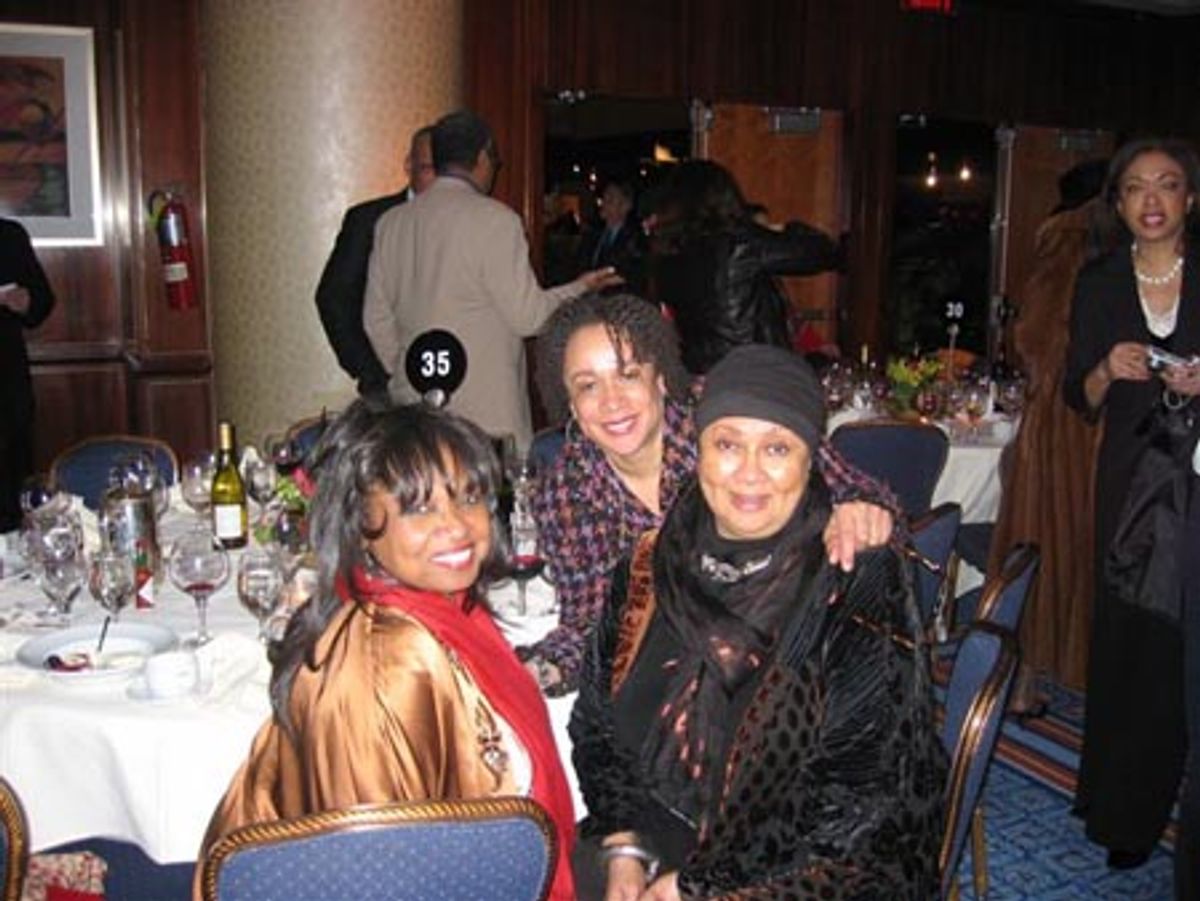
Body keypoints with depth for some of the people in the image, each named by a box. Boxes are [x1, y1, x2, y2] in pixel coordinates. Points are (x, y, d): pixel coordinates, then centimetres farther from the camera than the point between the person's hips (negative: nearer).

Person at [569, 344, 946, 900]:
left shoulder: (858, 585, -13)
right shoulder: (653, 563, 0)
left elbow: (858, 797, -14)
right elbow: (598, 720, 6)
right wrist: (626, 852, -7)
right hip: (654, 838, 4)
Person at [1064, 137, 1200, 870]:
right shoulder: (1099, 285, 5)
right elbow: (1081, 400, 6)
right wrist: (1108, 370, -13)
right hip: (1132, 474, 1)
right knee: (1127, 635, 5)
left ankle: (1137, 810, 14)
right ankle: (1123, 809, 22)